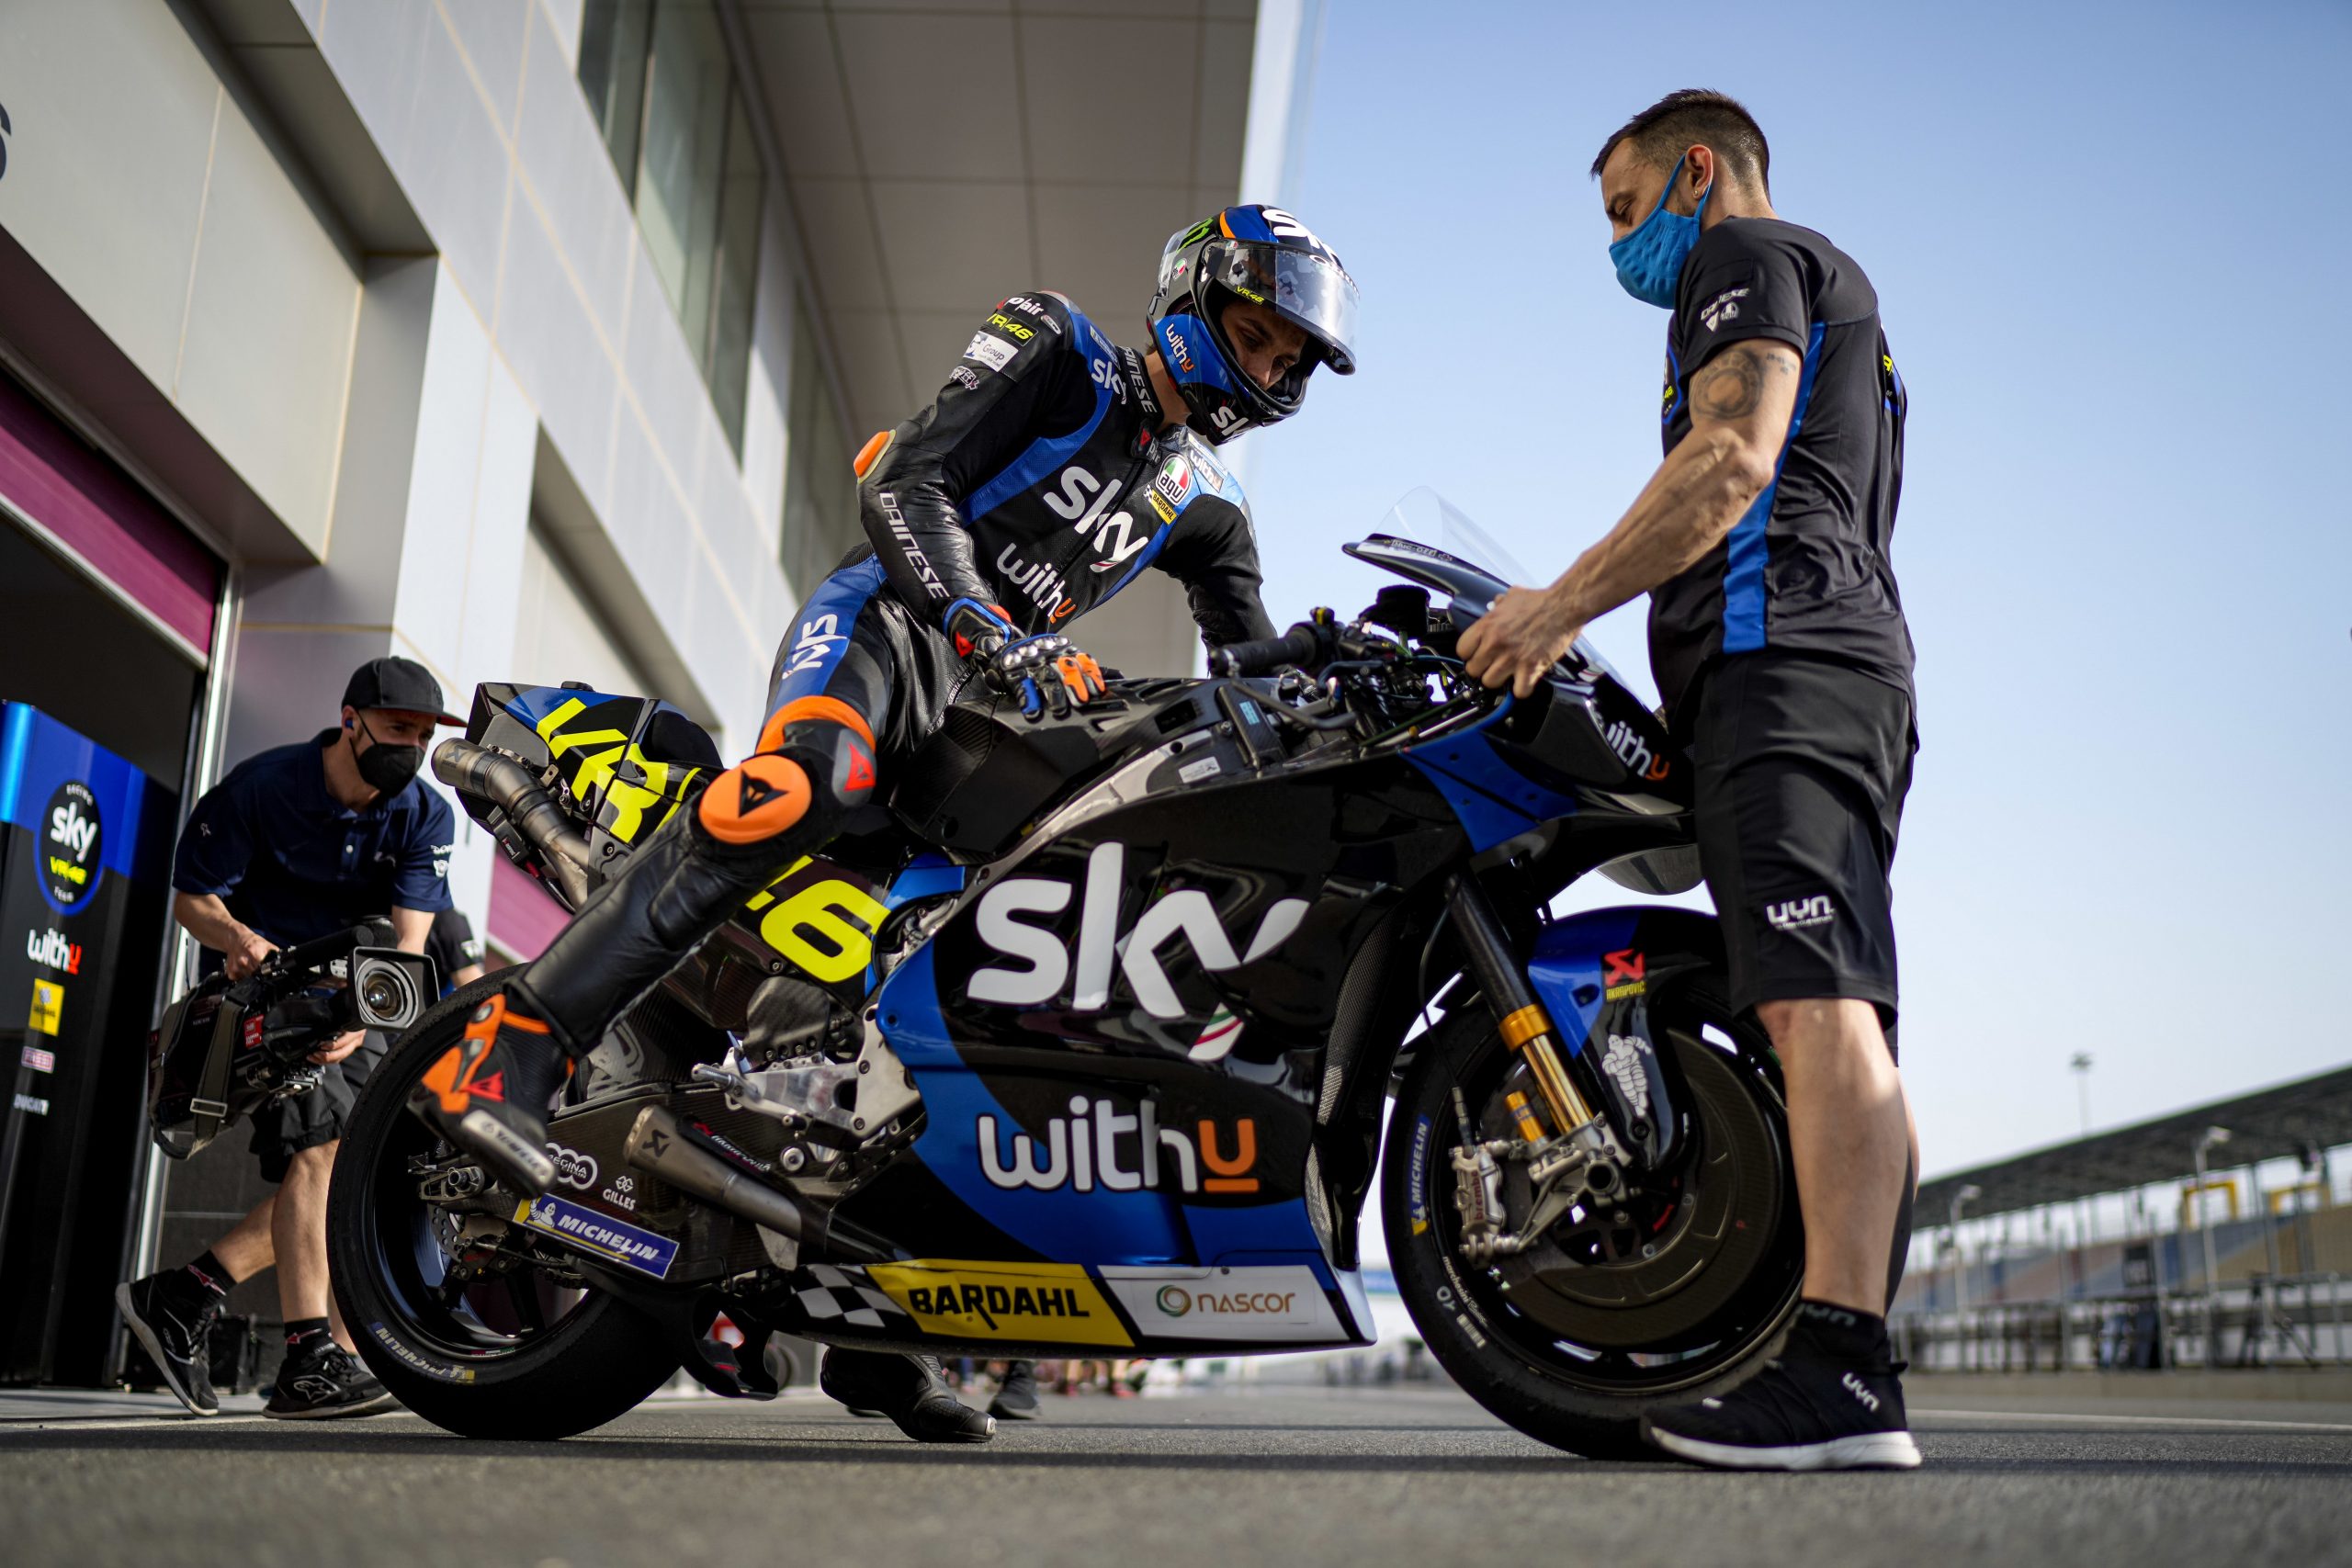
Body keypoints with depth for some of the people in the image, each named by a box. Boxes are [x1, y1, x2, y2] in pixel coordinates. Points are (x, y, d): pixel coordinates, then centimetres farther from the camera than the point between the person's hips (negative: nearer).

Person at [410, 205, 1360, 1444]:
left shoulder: (1205, 506, 21)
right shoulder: (1060, 355, 3)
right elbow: (905, 485, -9)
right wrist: (996, 636, -24)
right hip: (886, 617, -6)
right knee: (803, 786, -39)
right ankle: (508, 1049, -37)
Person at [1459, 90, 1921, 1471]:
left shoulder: (1749, 253, 7)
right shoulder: (1842, 305, 37)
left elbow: (1733, 461, -11)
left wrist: (1564, 601, -11)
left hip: (1780, 658, -10)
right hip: (1859, 677, 10)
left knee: (1815, 1004, -21)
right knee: (1844, 1022, 1)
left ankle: (1839, 1371, -28)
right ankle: (1857, 1375, -1)